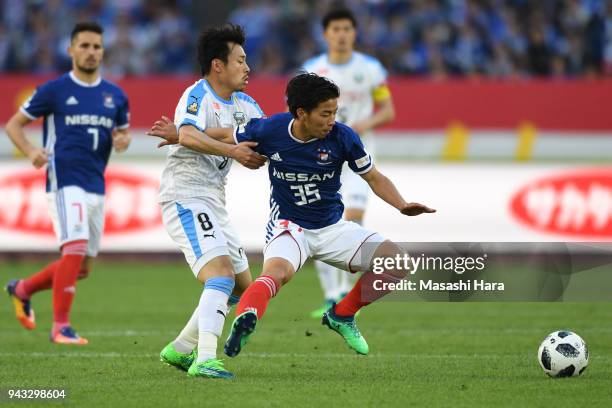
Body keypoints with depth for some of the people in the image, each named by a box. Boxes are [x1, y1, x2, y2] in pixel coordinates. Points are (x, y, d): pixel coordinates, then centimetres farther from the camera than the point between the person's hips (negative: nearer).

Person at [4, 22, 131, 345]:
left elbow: (123, 132, 25)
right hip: (65, 181, -6)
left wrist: (122, 140, -1)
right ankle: (60, 326, -14)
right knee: (75, 248, -21)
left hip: (96, 187, 6)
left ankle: (23, 289, 32)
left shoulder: (115, 96, 11)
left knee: (82, 268, 10)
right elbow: (14, 124, 3)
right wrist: (31, 151, -16)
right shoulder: (54, 90, -1)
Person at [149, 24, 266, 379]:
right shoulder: (198, 96, -14)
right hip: (185, 198, -10)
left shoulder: (243, 103, 13)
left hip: (213, 202, 10)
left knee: (242, 286, 14)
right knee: (222, 273, -25)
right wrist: (232, 151, -40)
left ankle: (181, 349, 23)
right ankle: (205, 360, -32)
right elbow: (189, 136, -33)